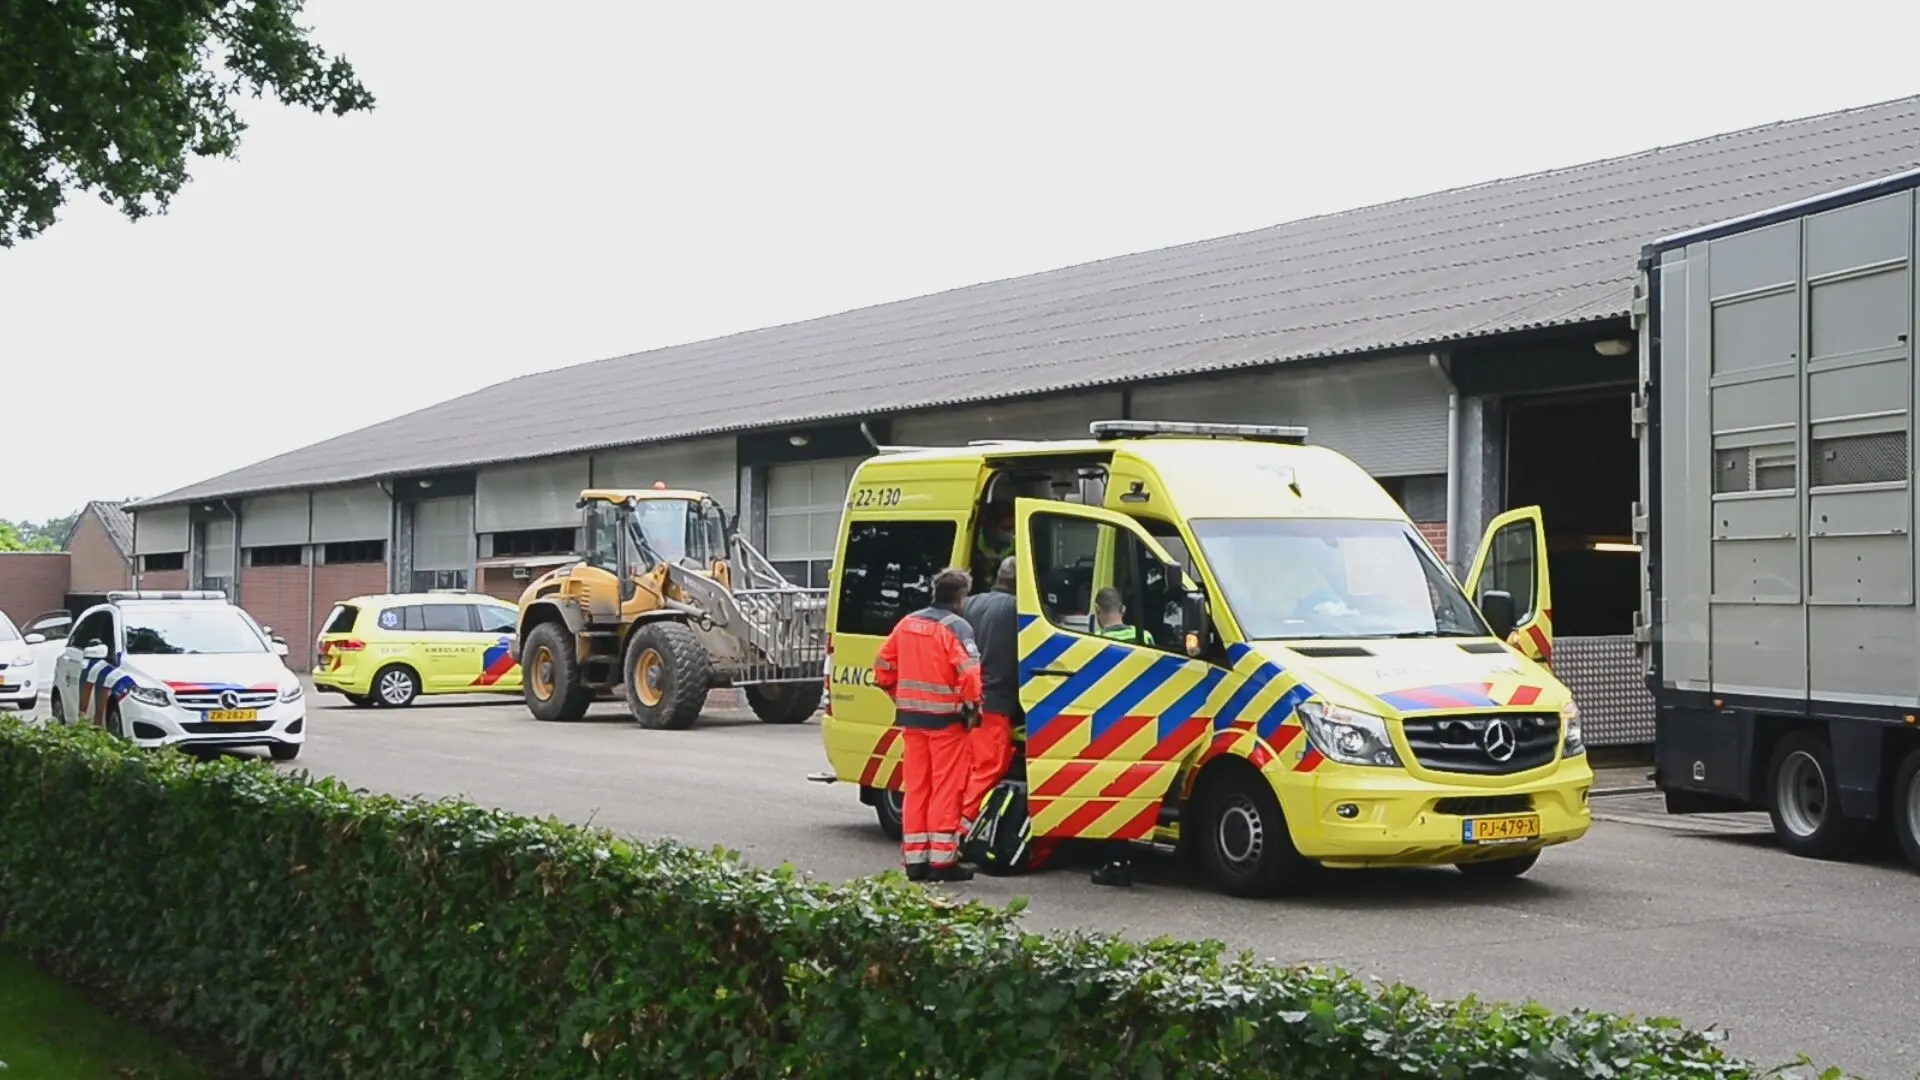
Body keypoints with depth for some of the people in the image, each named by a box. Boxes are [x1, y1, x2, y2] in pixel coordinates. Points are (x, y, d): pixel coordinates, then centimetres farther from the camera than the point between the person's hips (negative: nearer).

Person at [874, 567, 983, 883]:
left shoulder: (907, 624, 11)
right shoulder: (956, 628, -11)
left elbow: (883, 666, 14)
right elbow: (969, 672, -22)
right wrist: (972, 706, -9)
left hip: (911, 716, 7)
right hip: (945, 718, -7)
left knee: (915, 788, 11)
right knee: (946, 789, -2)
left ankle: (914, 859, 14)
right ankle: (942, 861, -2)